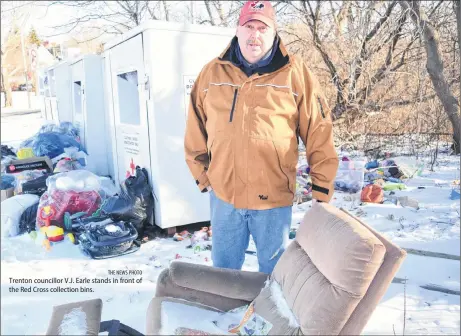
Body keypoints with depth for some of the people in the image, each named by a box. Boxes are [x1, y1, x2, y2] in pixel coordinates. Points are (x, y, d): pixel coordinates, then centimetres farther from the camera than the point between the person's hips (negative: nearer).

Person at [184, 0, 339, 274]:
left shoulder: (295, 74, -6)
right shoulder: (212, 73, 3)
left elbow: (319, 134, -3)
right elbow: (196, 133, 12)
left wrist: (322, 191, -2)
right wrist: (201, 175, 11)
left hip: (273, 199, -2)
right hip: (223, 195, 3)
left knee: (274, 271, 16)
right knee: (223, 269, 21)